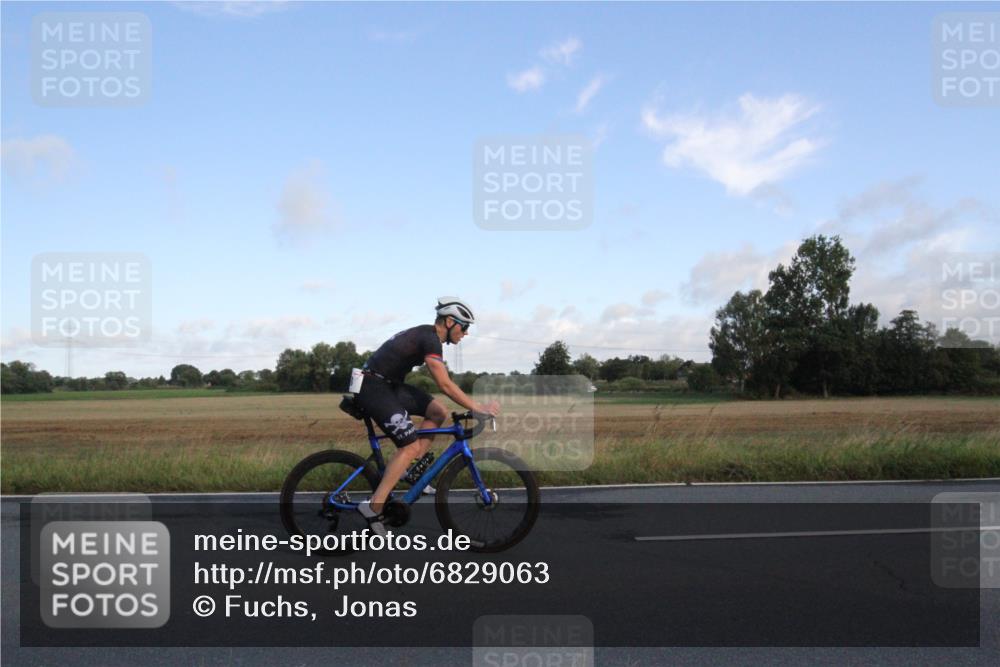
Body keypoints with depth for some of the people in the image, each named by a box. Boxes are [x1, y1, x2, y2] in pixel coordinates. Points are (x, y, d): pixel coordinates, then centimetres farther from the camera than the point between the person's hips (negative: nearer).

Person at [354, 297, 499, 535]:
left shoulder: (426, 335, 14)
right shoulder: (430, 339, -17)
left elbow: (443, 383, 20)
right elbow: (445, 385, -22)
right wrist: (477, 407, -18)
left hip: (388, 385, 10)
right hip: (373, 388, -10)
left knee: (438, 412, 4)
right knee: (411, 446, -15)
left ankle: (411, 470, 8)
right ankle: (374, 507, -13)